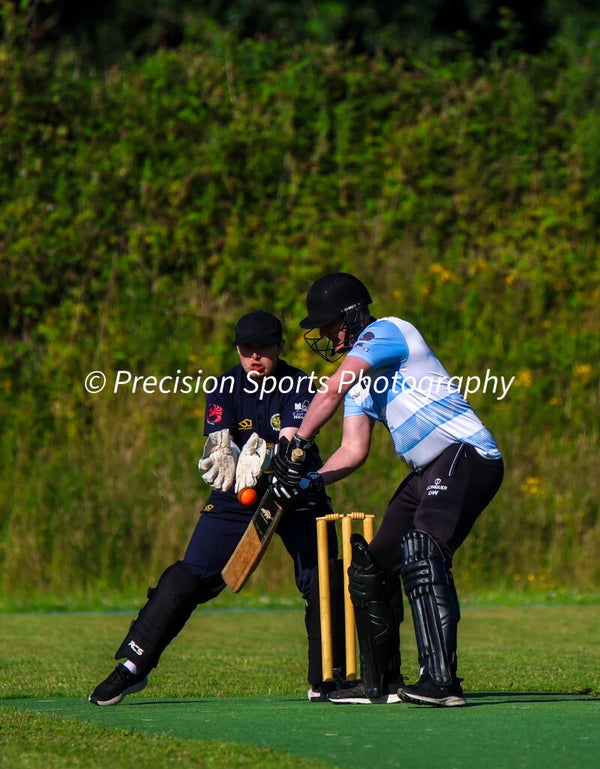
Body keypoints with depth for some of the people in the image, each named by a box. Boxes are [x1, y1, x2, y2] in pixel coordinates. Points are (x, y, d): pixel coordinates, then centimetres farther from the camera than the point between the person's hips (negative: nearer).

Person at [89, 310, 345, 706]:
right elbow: (219, 443, -20)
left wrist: (261, 458, -49)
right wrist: (224, 458, -45)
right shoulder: (225, 387, -7)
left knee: (323, 580, -15)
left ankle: (327, 679, -3)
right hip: (237, 497, 1)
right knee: (189, 576, -9)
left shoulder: (299, 385, -13)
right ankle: (133, 666, -5)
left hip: (297, 495, -1)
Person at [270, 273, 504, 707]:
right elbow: (354, 450, 14)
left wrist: (297, 444, -17)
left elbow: (332, 392, -18)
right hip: (429, 471, 10)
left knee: (421, 550, -29)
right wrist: (311, 480, -3)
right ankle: (381, 682, 22)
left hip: (467, 453, -10)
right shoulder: (359, 374, 22)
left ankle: (441, 680, -37)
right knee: (372, 566, 11)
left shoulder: (387, 331, -5)